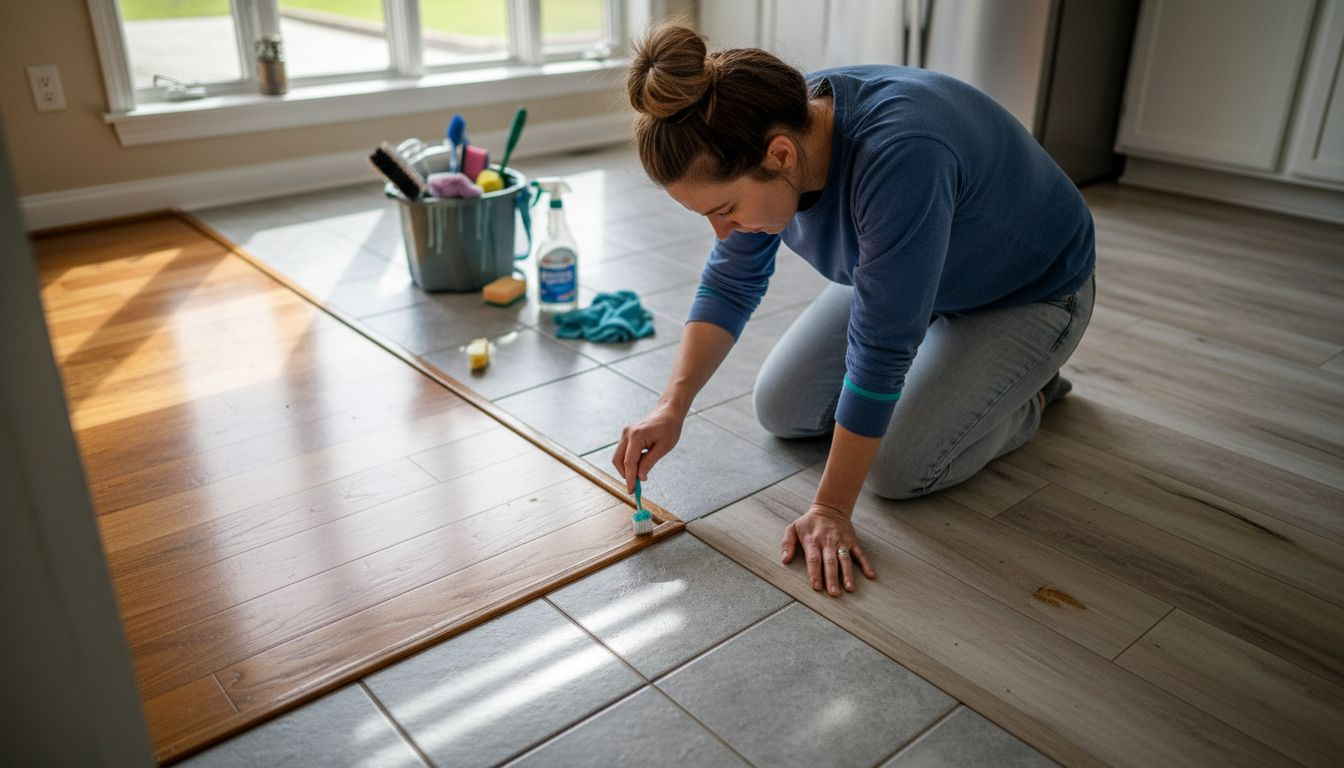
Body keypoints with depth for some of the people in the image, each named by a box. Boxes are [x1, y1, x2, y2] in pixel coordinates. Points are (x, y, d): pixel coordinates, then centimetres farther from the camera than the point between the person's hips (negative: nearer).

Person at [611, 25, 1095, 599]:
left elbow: (881, 351, -37)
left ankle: (1029, 391, 10)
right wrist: (673, 406, -18)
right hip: (899, 269, 7)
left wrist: (831, 509, -29)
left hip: (1027, 293, -6)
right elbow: (731, 283, -9)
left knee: (896, 470, -15)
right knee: (781, 410, 1)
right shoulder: (771, 130, -20)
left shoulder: (897, 158, -42)